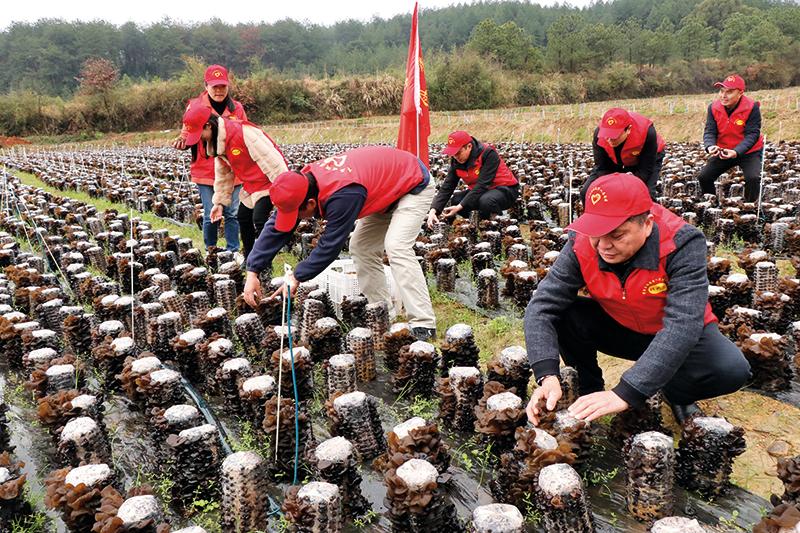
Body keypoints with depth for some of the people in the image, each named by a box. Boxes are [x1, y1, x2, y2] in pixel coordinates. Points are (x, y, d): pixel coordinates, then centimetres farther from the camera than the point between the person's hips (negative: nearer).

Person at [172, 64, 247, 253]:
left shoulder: (237, 108, 7)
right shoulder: (196, 106, 0)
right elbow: (188, 135, 4)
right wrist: (181, 142, -18)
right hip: (205, 172, -2)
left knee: (232, 214, 5)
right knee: (211, 216, 3)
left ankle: (233, 252, 15)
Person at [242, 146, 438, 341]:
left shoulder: (343, 196, -41)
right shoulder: (303, 180, -16)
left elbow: (330, 245, -31)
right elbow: (276, 227, -12)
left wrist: (297, 277, -20)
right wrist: (252, 273, -15)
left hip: (413, 184, -9)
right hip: (387, 184, 9)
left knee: (396, 246, -25)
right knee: (361, 248, 3)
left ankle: (424, 324, -22)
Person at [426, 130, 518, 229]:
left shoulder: (488, 154, -25)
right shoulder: (456, 161, -6)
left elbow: (482, 184, -31)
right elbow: (446, 187, -10)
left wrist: (460, 206, -34)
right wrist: (433, 210, -25)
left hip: (504, 189, -7)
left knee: (486, 201, -37)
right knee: (456, 200, -15)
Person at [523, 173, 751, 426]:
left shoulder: (682, 244, -32)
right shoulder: (582, 244, -24)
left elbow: (682, 325, -41)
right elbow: (542, 305, -27)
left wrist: (625, 393, -49)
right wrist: (547, 375, -42)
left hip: (676, 335, -1)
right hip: (616, 329, 2)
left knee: (732, 370, -29)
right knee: (564, 315, -26)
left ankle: (677, 393, 6)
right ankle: (590, 391, 0)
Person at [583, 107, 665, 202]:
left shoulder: (647, 133, -40)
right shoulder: (599, 133, -31)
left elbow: (645, 170, -31)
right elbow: (601, 168, -24)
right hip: (616, 161, 3)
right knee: (587, 192, -10)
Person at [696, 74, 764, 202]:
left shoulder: (752, 107, -20)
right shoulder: (714, 107, -9)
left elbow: (752, 134, -23)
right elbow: (709, 131, -10)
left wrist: (736, 152, -40)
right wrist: (710, 146, -34)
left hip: (748, 152, -4)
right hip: (723, 152, 4)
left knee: (753, 178, -26)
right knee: (703, 177, -7)